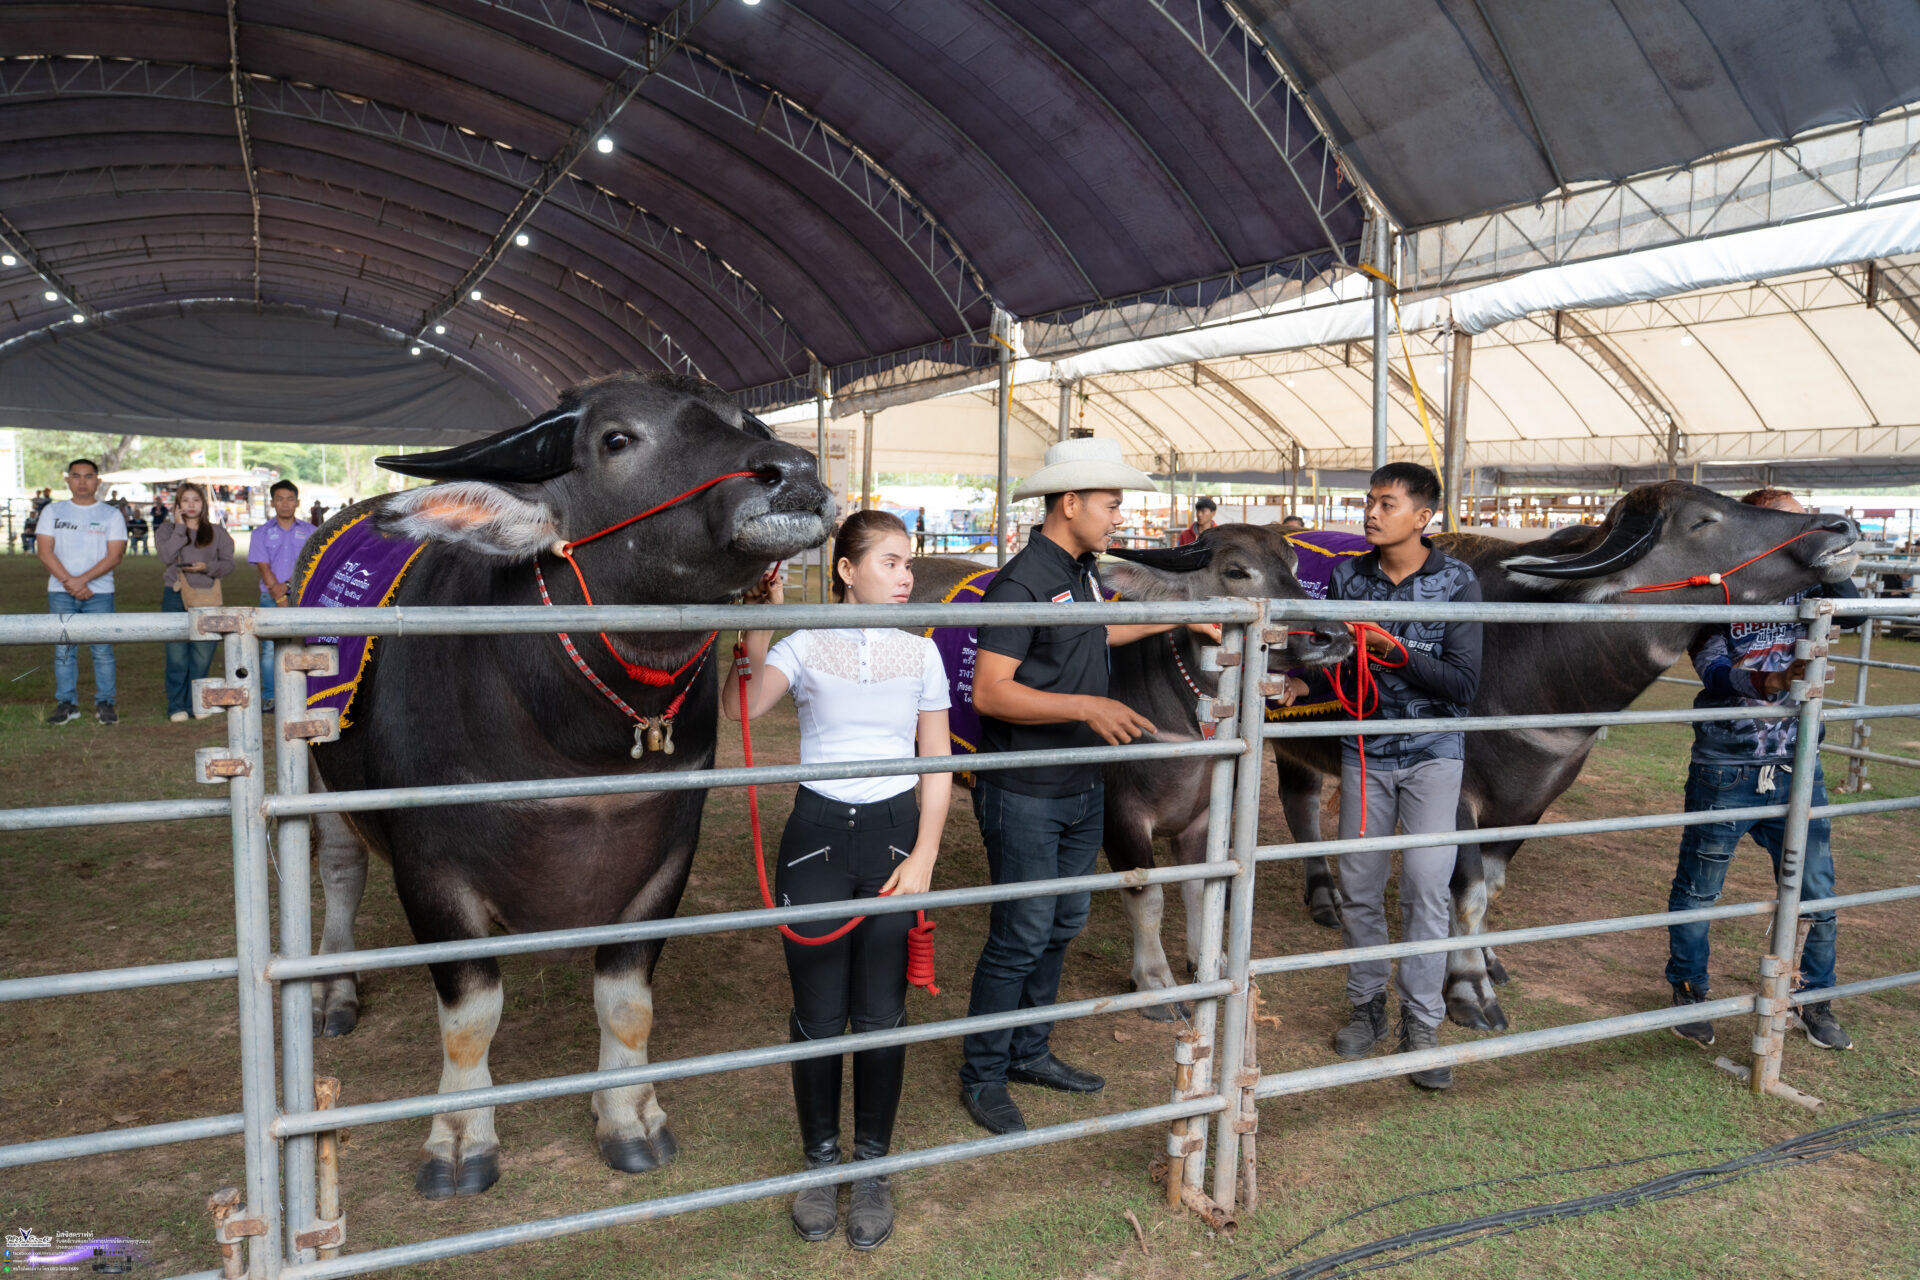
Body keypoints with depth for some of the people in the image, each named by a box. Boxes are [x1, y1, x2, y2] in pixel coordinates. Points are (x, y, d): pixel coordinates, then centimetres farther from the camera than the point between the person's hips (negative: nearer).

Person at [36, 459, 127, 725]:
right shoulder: (52, 511, 11)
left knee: (102, 649, -3)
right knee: (63, 649, 2)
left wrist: (82, 579, -14)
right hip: (60, 592, 2)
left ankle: (104, 704, 4)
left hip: (99, 592, -2)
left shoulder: (111, 515, 6)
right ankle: (66, 704, 8)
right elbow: (44, 550, 2)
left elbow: (114, 555, -4)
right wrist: (68, 581, -11)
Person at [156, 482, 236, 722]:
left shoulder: (217, 532, 13)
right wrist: (180, 527, -5)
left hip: (206, 597, 1)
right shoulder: (168, 529, 11)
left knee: (203, 653, -1)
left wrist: (207, 567, -13)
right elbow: (166, 556, -8)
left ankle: (197, 702, 10)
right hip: (175, 596, -1)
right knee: (177, 653, -2)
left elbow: (228, 563, 6)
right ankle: (176, 705, 5)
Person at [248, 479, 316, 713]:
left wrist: (288, 585, -11)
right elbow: (264, 567, 1)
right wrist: (278, 594, -9)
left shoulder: (309, 531, 10)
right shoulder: (262, 533, 9)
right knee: (269, 647, -3)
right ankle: (269, 696, 2)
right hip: (271, 598, 0)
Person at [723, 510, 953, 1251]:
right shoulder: (806, 647, -2)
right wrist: (761, 627, -31)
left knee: (880, 1015, 5)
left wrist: (923, 858, -4)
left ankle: (872, 1168, 25)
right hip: (817, 834, -1)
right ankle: (821, 1161, 28)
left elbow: (937, 766, 5)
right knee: (818, 1014, 6)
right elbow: (741, 707, -21)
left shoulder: (920, 653, 4)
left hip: (894, 832, 1)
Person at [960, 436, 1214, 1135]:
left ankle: (1030, 1052, 33)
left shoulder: (1082, 569, 9)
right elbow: (989, 691, -25)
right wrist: (1088, 706, -30)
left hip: (1082, 787, 9)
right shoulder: (1022, 582, -20)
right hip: (1024, 796, -9)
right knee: (1021, 935, 0)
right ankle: (983, 1077, 17)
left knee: (1064, 922, 17)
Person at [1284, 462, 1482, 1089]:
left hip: (1432, 754, -3)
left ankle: (1421, 1024, 8)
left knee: (1427, 885, -6)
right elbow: (1333, 664, 4)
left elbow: (1463, 683, -13)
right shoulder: (1348, 578, 1)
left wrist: (1398, 651, -23)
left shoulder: (1457, 583, -8)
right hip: (1363, 751, 3)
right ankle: (1366, 1006, 26)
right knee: (1358, 885, 8)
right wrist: (1302, 680, -17)